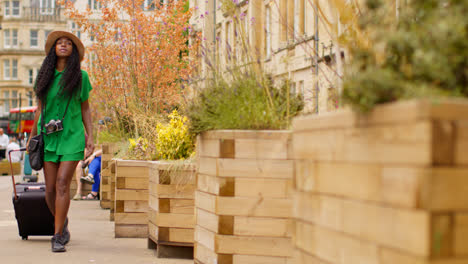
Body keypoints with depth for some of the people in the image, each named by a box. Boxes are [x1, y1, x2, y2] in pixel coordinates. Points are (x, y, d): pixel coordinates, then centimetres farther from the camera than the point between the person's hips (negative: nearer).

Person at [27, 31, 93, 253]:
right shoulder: (45, 75, 8)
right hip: (48, 135, 2)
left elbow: (85, 109, 11)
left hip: (72, 136, -2)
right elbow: (40, 108, 15)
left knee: (62, 183, -13)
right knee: (50, 188, 0)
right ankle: (62, 223, 28)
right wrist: (32, 137, 14)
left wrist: (90, 136, 2)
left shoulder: (80, 76, 4)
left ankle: (58, 237, -11)